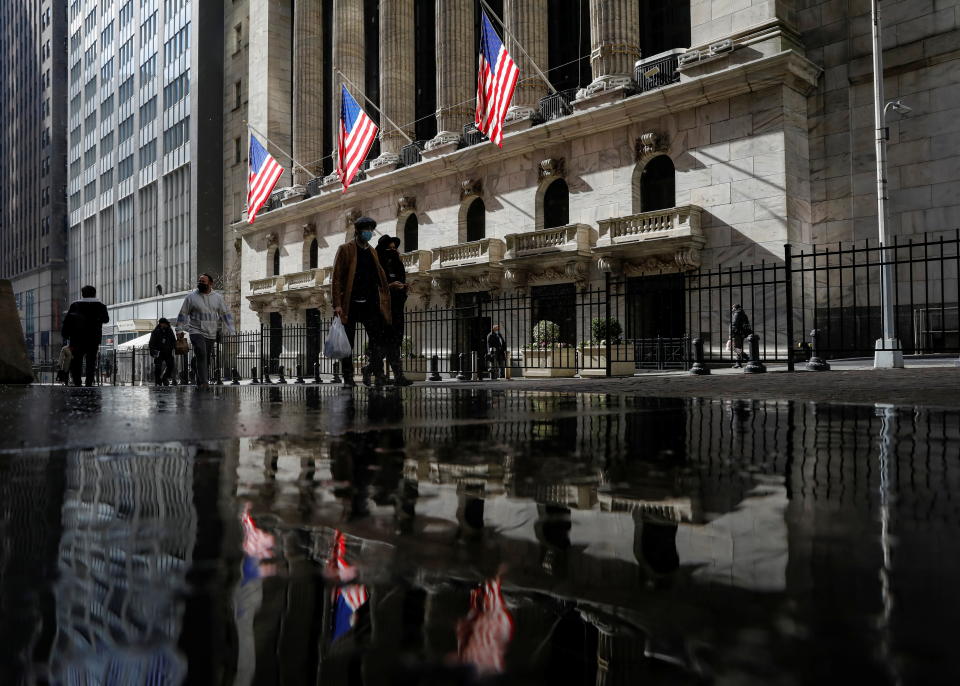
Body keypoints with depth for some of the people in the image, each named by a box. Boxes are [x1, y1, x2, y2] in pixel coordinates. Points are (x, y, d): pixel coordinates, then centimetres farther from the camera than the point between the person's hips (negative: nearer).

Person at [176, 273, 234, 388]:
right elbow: (183, 314, 5)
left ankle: (200, 384, 14)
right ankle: (203, 383, -26)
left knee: (207, 359, 5)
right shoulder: (191, 297, 1)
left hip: (211, 334, 3)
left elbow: (225, 314, 13)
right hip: (196, 332, -3)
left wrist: (230, 330, 6)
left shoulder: (218, 297, 8)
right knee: (201, 355, -21)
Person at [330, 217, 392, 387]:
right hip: (350, 304, -4)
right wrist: (337, 304, -13)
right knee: (347, 343, 3)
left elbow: (379, 276, 21)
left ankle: (375, 373, 1)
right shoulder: (345, 250, 2)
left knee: (378, 339, -8)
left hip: (370, 303, 4)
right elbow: (336, 278, -4)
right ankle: (348, 378, 11)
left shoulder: (372, 251, 18)